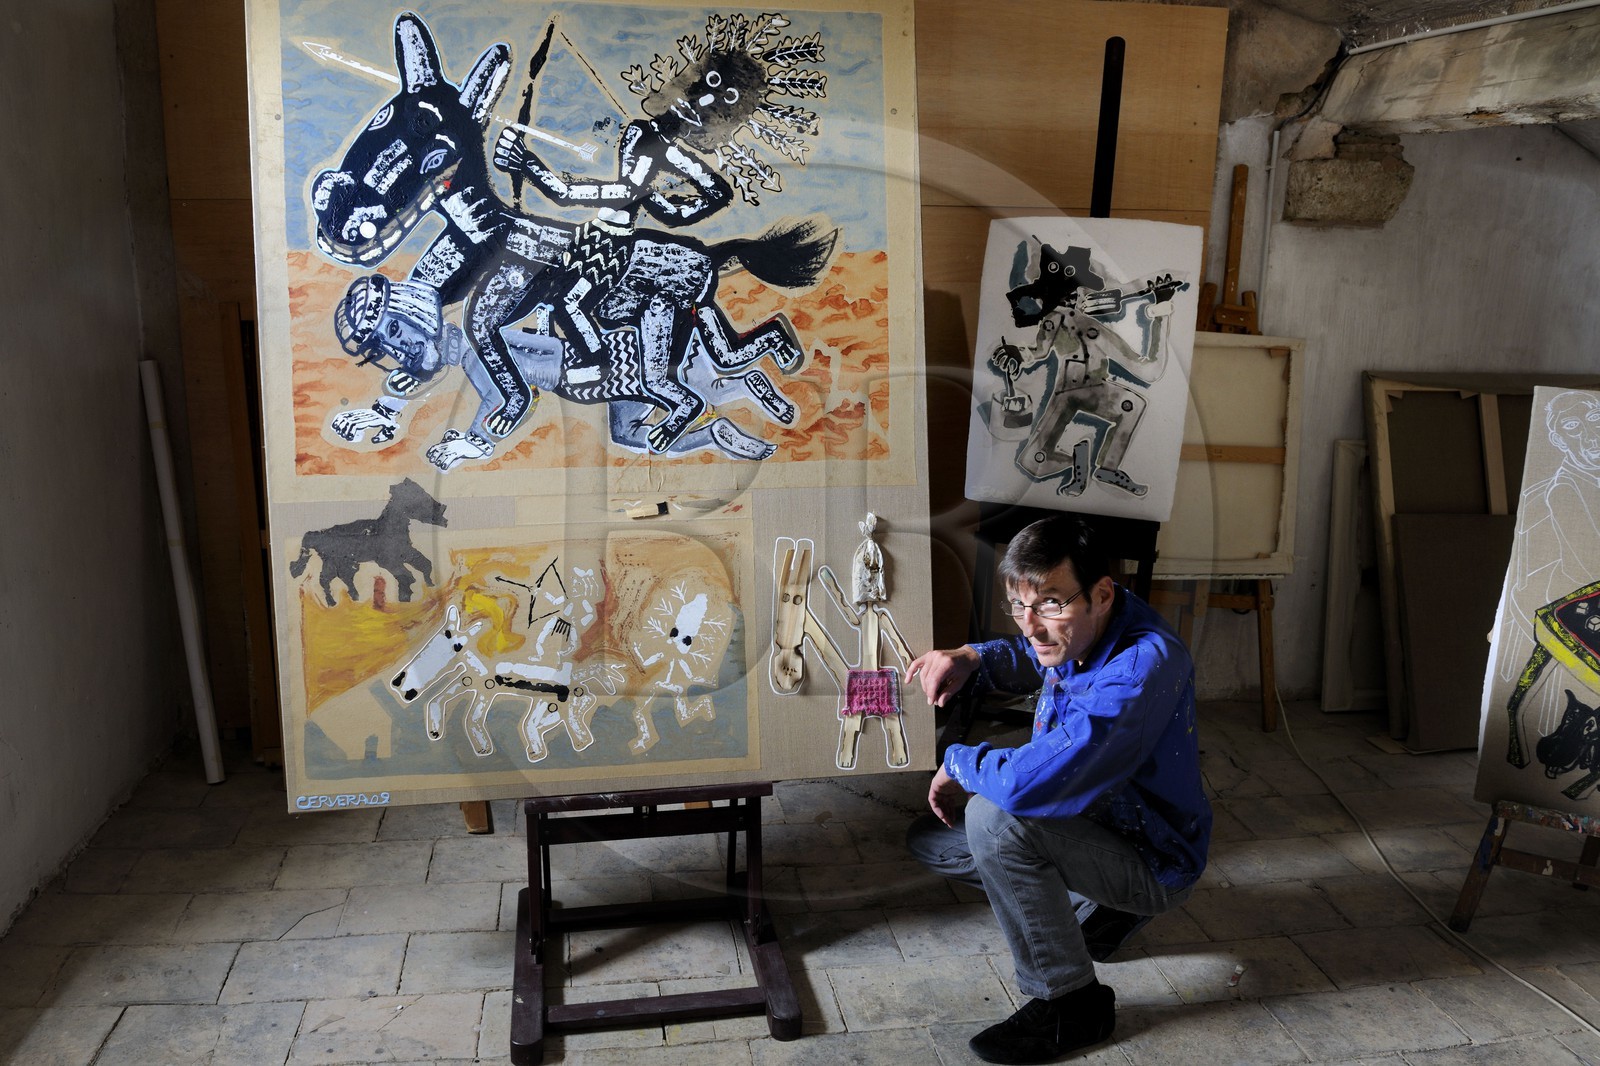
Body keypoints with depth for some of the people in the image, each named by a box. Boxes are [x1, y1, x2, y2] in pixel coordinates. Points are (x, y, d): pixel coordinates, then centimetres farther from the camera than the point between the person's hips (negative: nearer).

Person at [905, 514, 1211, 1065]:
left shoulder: (1141, 668, -36)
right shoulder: (1081, 630, -8)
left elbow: (1027, 783, -44)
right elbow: (1027, 658, 20)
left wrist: (956, 762, -21)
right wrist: (971, 659, -4)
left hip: (1154, 862, -9)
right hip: (1098, 817, 9)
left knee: (993, 817, -31)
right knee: (928, 839, 9)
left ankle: (1071, 1004, -15)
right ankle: (1096, 909, 14)